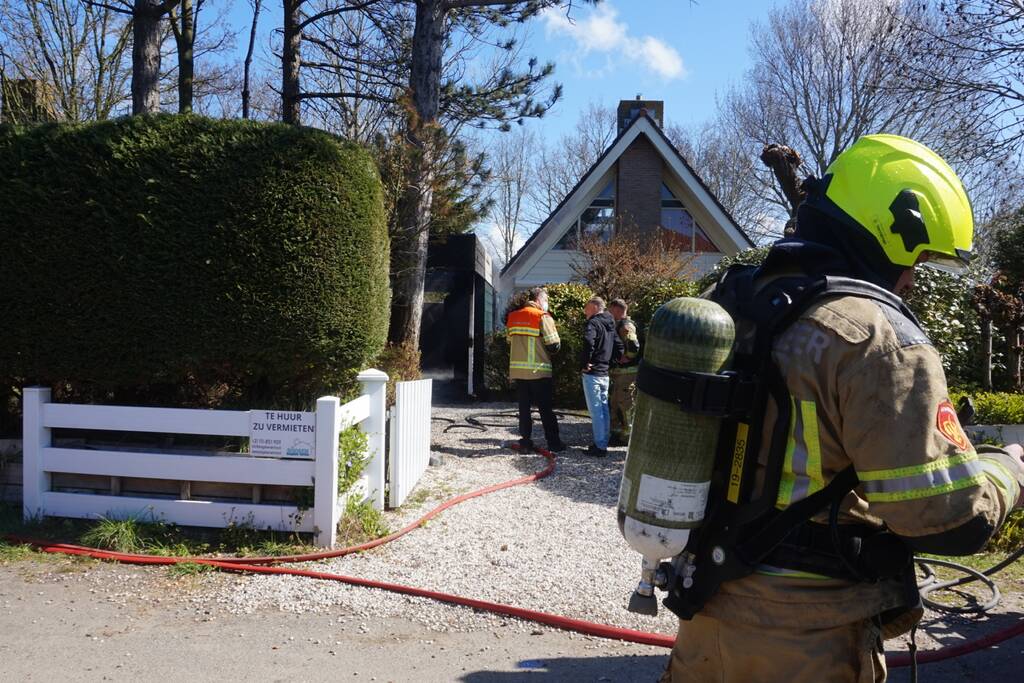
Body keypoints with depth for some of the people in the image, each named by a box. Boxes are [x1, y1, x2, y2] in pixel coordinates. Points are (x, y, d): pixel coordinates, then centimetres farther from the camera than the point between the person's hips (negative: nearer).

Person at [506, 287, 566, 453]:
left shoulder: (512, 316, 10)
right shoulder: (543, 317, -9)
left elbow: (510, 341, 12)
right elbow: (554, 345, -11)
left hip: (518, 370, 5)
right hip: (539, 371, -5)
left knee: (524, 408, 10)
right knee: (546, 409, 4)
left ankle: (525, 443, 9)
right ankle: (554, 443, 8)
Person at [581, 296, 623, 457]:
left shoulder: (593, 323, -13)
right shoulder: (609, 325, 14)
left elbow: (588, 341, -32)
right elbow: (619, 345, 18)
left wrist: (585, 362, -22)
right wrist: (610, 361, 16)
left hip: (592, 373, -9)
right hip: (605, 373, 9)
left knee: (595, 410, -5)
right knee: (604, 408, 14)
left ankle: (600, 446, -2)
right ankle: (604, 442, 20)